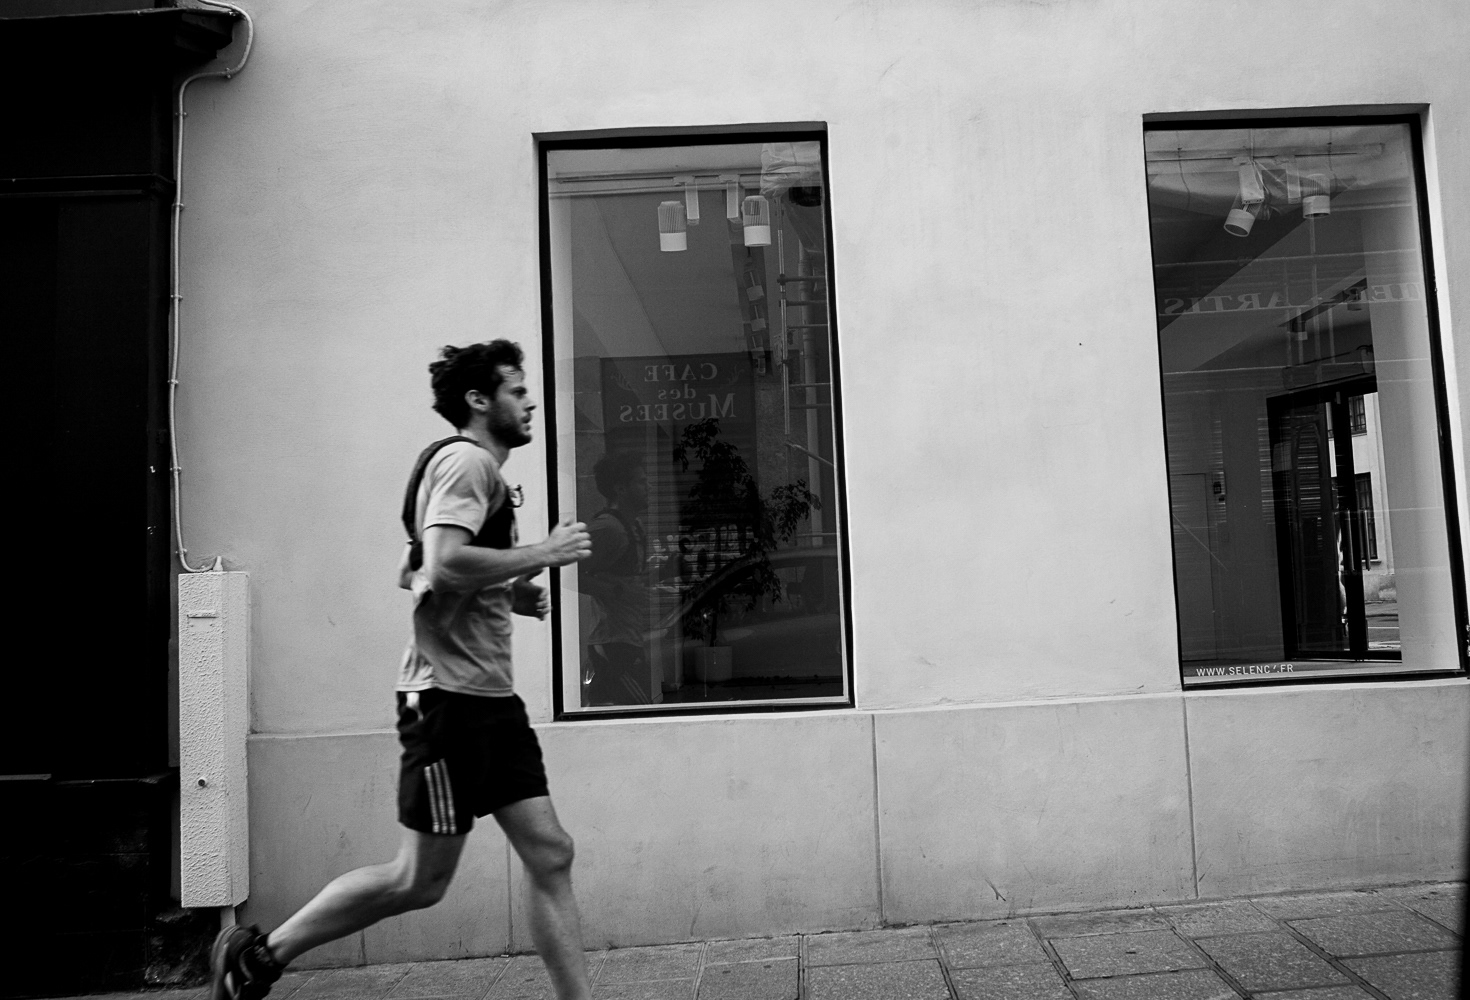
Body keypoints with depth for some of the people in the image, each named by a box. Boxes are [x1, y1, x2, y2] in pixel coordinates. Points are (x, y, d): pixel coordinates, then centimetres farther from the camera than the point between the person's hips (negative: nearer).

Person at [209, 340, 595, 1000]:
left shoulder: (475, 468, 21)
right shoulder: (466, 459, -10)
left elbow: (410, 572, 25)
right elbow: (444, 565, -26)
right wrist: (542, 553, -15)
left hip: (490, 697, 10)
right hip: (450, 695, -10)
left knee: (550, 857, 6)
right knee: (420, 880, 1)